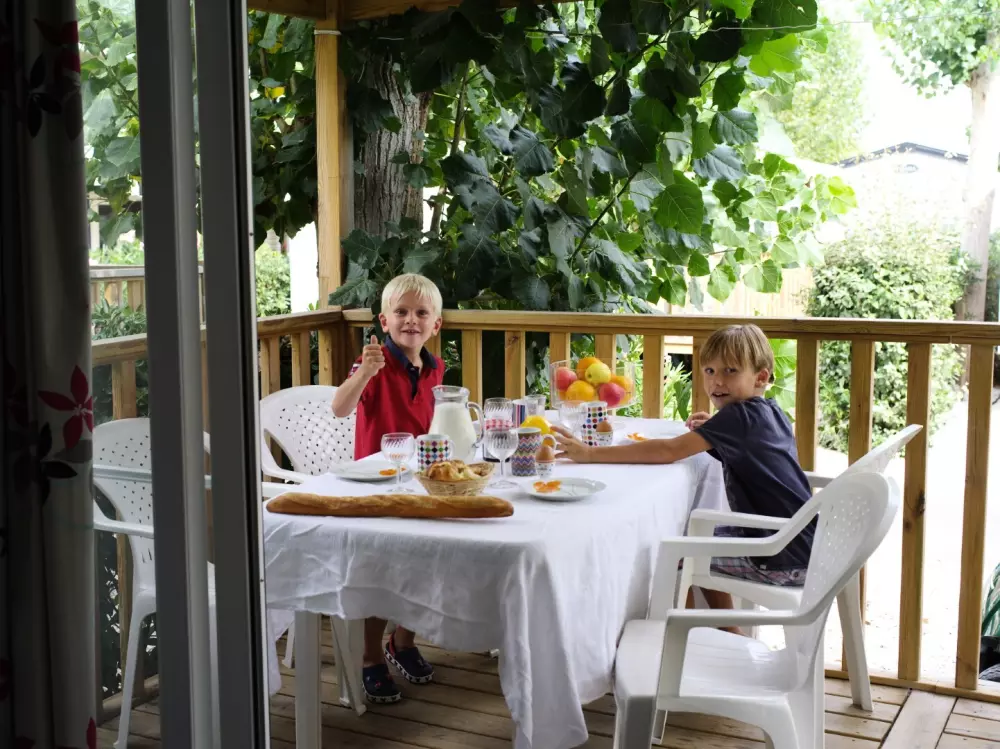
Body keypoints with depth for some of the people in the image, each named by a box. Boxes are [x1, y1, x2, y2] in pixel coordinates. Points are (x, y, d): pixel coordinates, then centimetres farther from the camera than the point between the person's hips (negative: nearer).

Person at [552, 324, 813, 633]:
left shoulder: (739, 416, -18)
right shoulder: (770, 413, 8)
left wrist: (589, 453, -26)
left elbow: (668, 450, -25)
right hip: (800, 546, 9)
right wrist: (715, 430, 10)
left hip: (783, 560, -9)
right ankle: (729, 638, 33)